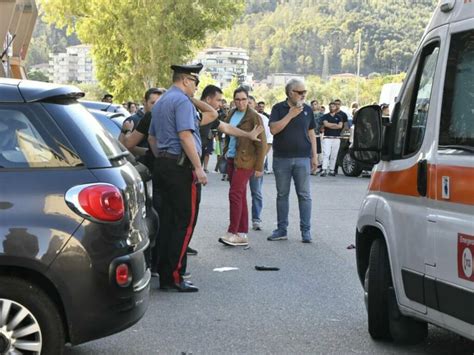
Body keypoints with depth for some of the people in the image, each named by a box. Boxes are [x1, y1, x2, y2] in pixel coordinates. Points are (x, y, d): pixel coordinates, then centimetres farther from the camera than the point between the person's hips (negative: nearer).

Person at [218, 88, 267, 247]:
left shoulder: (254, 117, -9)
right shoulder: (231, 115, 11)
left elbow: (261, 143, -10)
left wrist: (259, 167, -12)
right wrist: (226, 152, 12)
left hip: (245, 161, -7)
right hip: (231, 160, 7)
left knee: (235, 194, -11)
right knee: (240, 196, 9)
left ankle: (232, 232, -6)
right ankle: (242, 234, 13)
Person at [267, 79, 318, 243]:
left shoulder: (307, 110, 8)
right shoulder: (278, 108, 1)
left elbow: (311, 134, 12)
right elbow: (273, 129, -11)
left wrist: (314, 155, 6)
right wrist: (291, 114, -15)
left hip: (302, 158, 1)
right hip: (281, 158, 0)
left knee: (304, 195, -1)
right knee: (282, 194, 7)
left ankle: (306, 230, 4)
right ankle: (282, 229, 15)